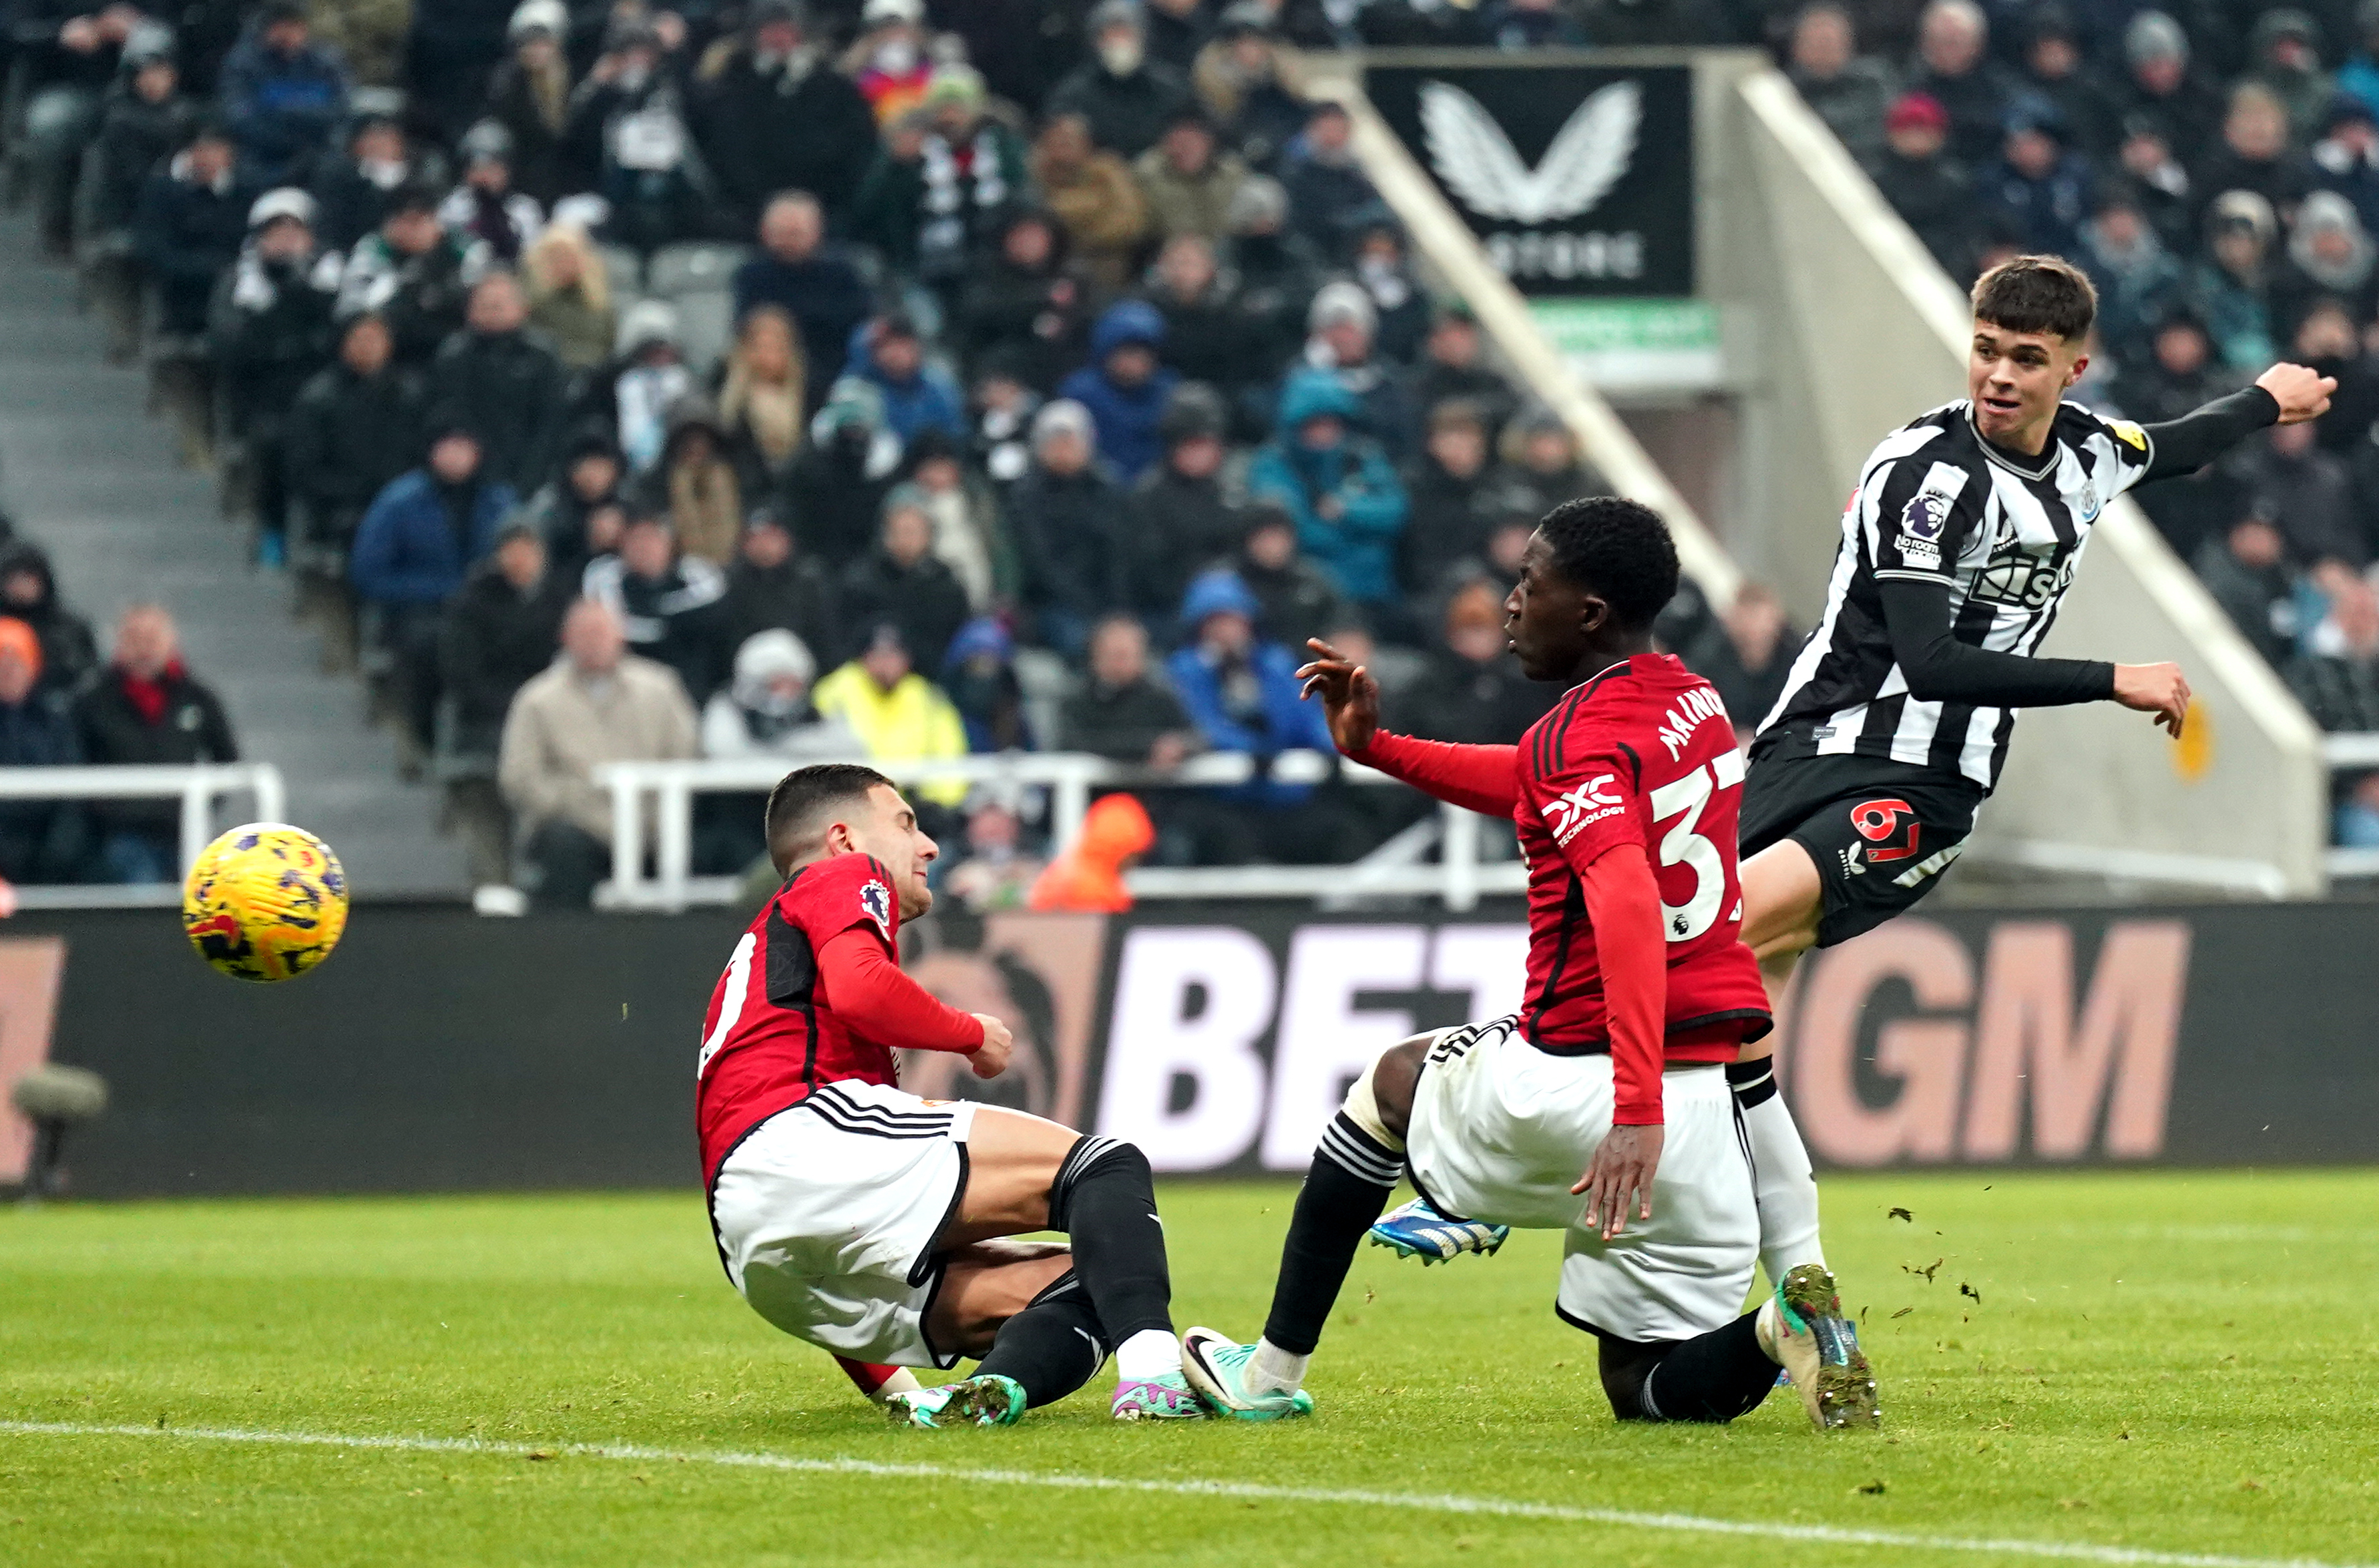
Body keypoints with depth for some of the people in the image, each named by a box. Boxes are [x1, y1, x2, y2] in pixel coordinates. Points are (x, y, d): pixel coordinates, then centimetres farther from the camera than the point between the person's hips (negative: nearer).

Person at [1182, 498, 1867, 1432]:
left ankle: (1272, 1373, 29)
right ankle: (1777, 1333, -19)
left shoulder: (1586, 734, -12)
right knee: (1653, 1391, 14)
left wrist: (1636, 1110, -38)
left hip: (1578, 1084, -6)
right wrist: (1378, 749, 32)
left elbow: (1627, 903, -29)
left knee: (1395, 1082, 26)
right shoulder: (1694, 705, 14)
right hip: (1710, 1094, 6)